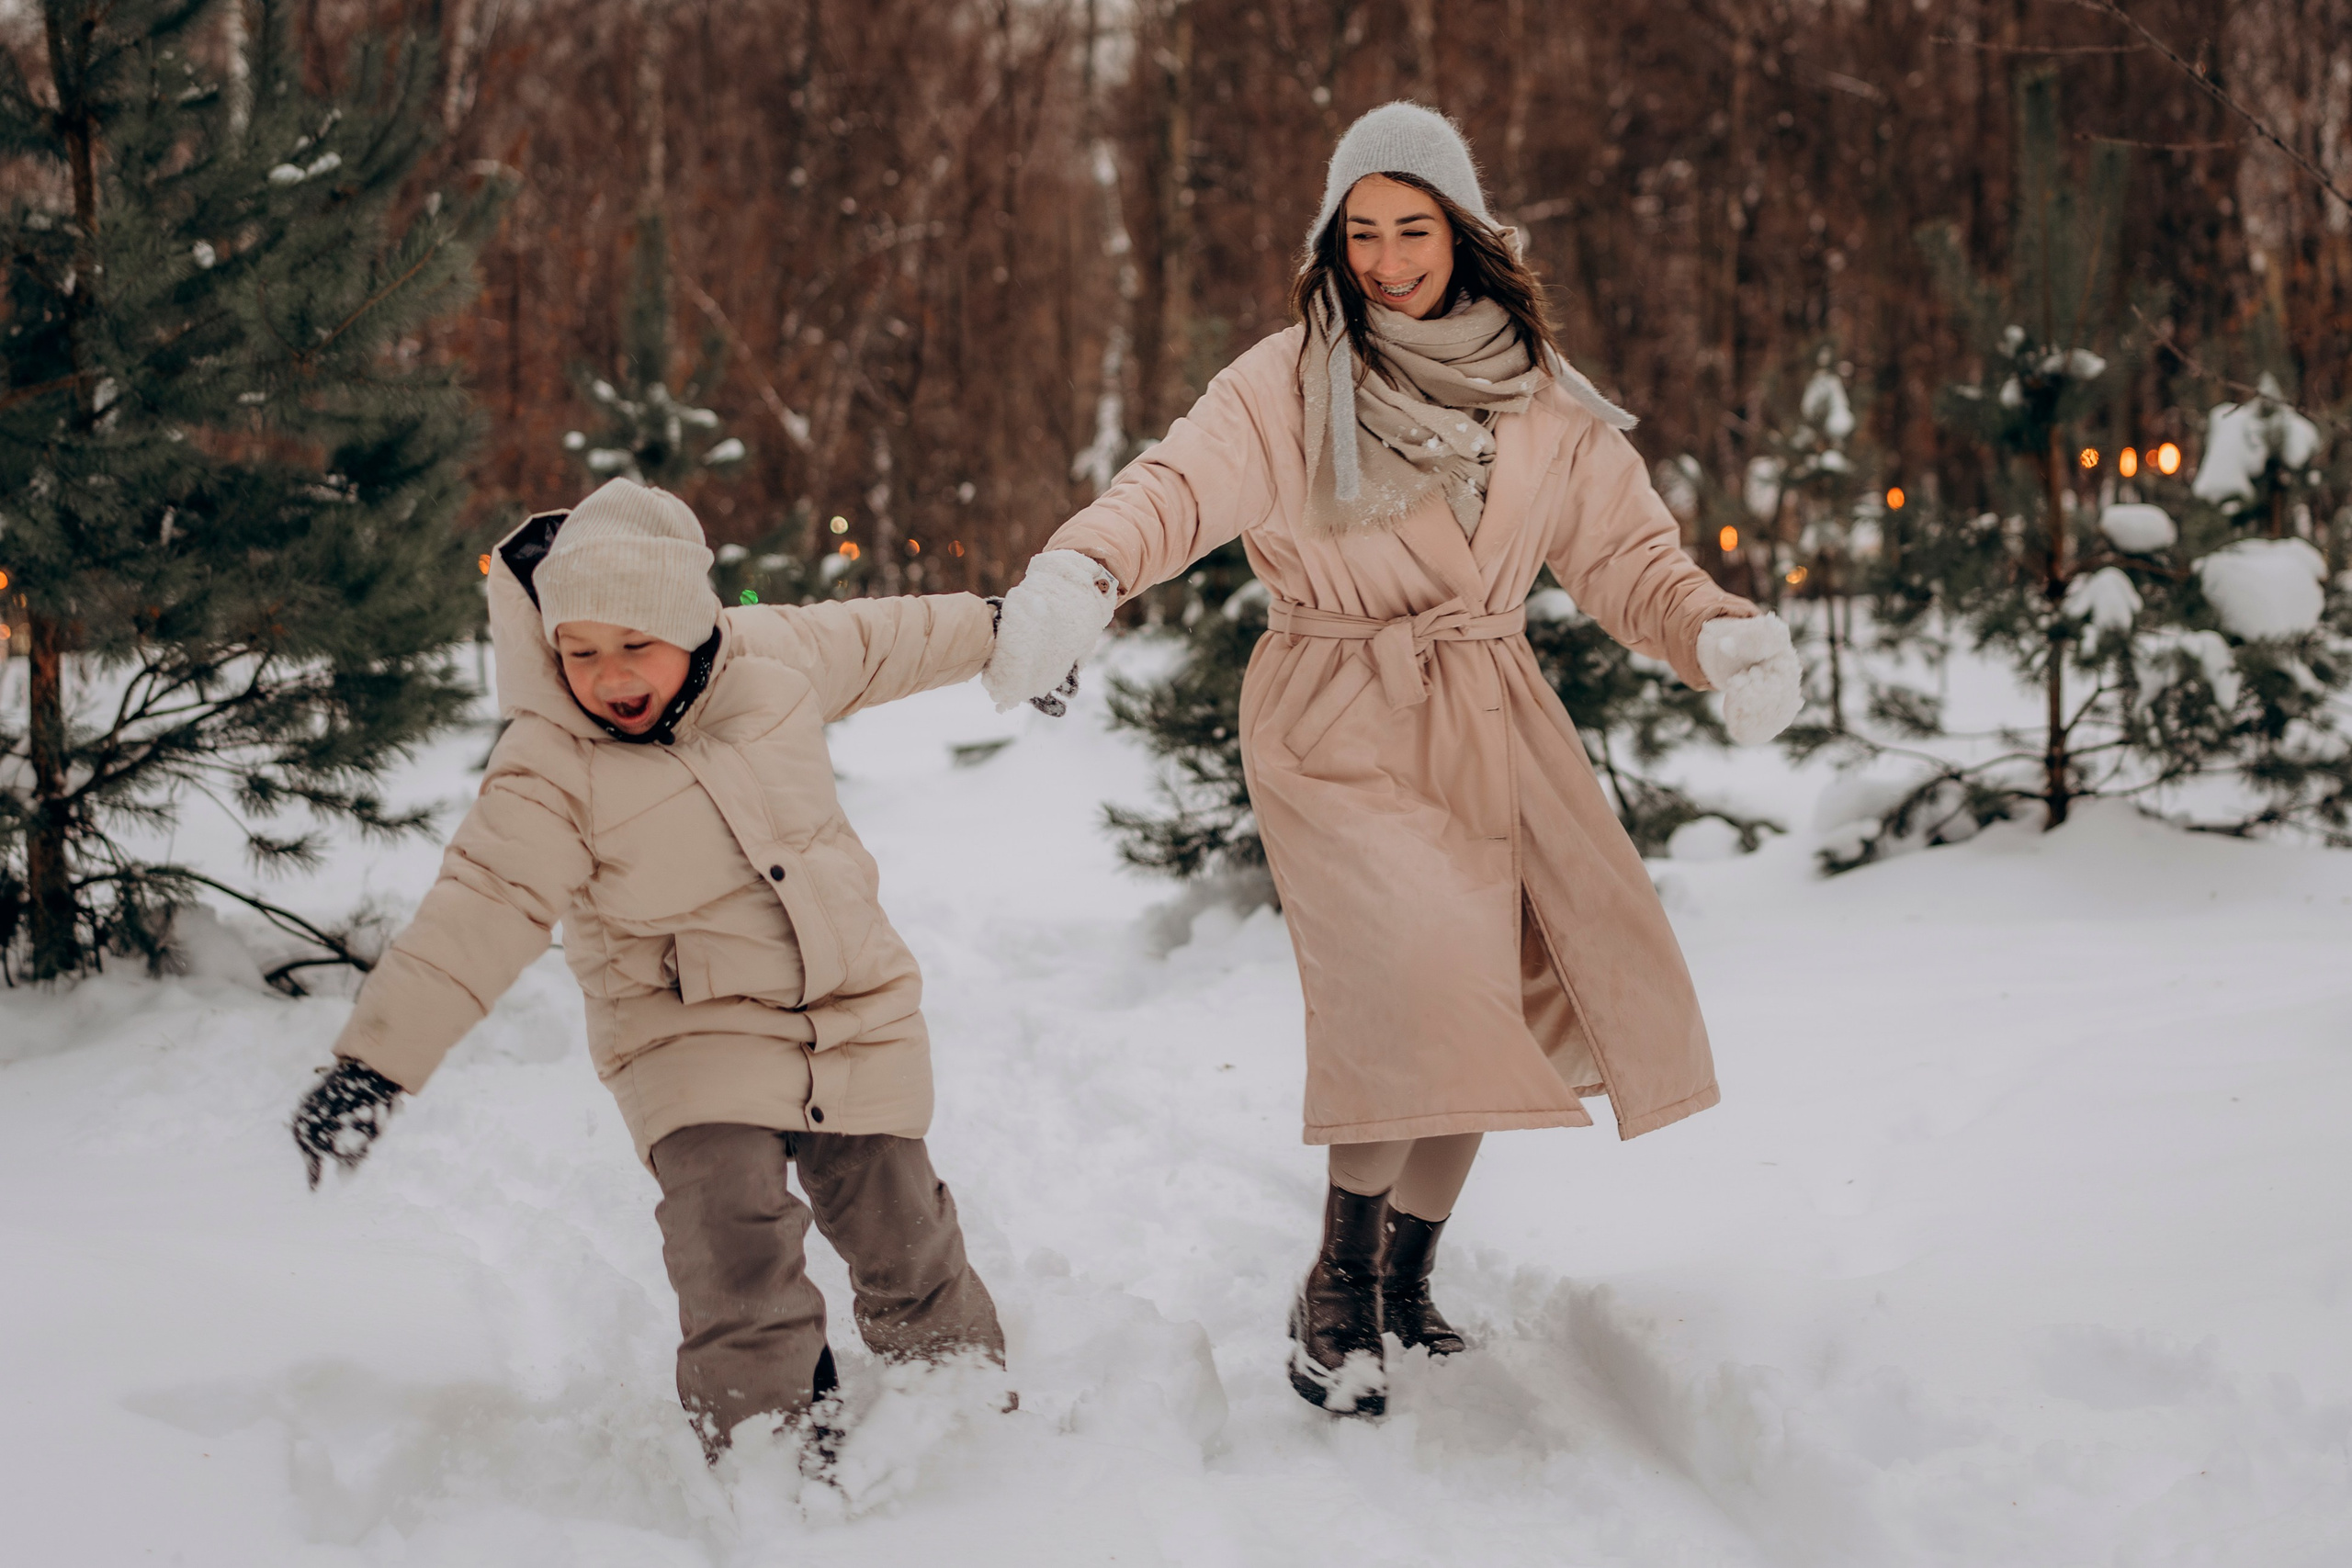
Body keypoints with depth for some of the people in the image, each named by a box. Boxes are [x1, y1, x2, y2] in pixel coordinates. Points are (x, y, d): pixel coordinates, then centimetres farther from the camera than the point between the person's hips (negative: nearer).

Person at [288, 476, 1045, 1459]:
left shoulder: (777, 652, -8)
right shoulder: (551, 770, -19)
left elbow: (875, 643, 13)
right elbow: (481, 907, -26)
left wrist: (993, 629, 30)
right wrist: (376, 1061, -36)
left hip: (854, 1006, 3)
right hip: (694, 1032, -3)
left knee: (900, 1232, 6)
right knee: (731, 1229, -24)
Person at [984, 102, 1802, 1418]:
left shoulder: (1542, 400, 8)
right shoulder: (1290, 385, -5)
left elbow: (1629, 554, 8)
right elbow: (1179, 486, -21)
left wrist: (1721, 635, -12)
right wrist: (1076, 573, -41)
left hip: (1488, 728, 5)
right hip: (1339, 732, -4)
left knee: (1475, 1013, 4)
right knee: (1414, 978, -23)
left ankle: (1408, 1279, 26)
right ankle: (1337, 1292, -7)